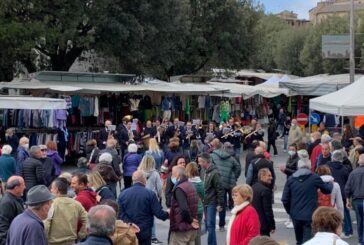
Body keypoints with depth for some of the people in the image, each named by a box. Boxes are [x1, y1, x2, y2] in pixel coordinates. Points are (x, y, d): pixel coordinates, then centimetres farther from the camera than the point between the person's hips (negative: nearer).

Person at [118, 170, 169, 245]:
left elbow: (118, 213, -4)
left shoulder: (123, 194, -3)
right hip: (144, 233, -2)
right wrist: (167, 214, 10)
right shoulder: (150, 194, -11)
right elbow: (159, 213, -10)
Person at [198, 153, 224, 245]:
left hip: (211, 203, -7)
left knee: (210, 225, -5)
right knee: (207, 224, 13)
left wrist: (220, 204, -15)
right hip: (204, 202, 7)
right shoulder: (203, 170, 6)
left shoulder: (214, 173, -17)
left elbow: (220, 189, -15)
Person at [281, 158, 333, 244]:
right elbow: (327, 190, 10)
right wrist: (330, 183, 31)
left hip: (296, 215, 4)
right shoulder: (314, 178, -5)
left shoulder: (291, 179, 2)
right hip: (310, 215, -4)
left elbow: (285, 199, 1)